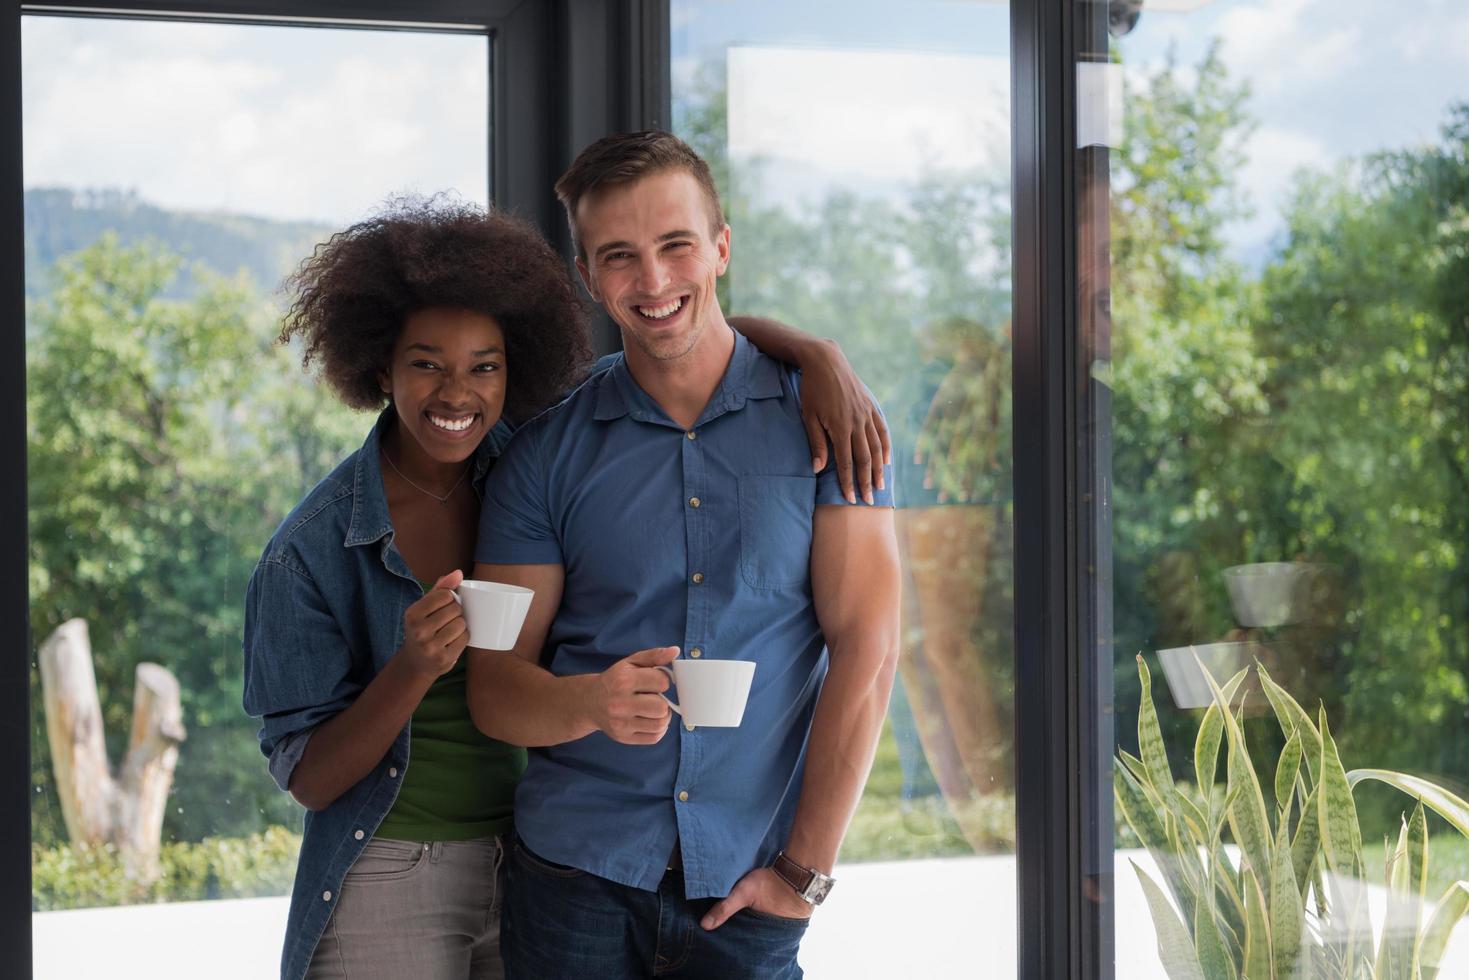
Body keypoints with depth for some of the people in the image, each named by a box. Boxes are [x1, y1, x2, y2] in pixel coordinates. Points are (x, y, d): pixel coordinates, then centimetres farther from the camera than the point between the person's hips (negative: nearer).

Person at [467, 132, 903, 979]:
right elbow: (495, 689, 2)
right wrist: (592, 703, -20)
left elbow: (867, 646, -5)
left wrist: (806, 867, -9)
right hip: (577, 876, 1)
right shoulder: (547, 455, 4)